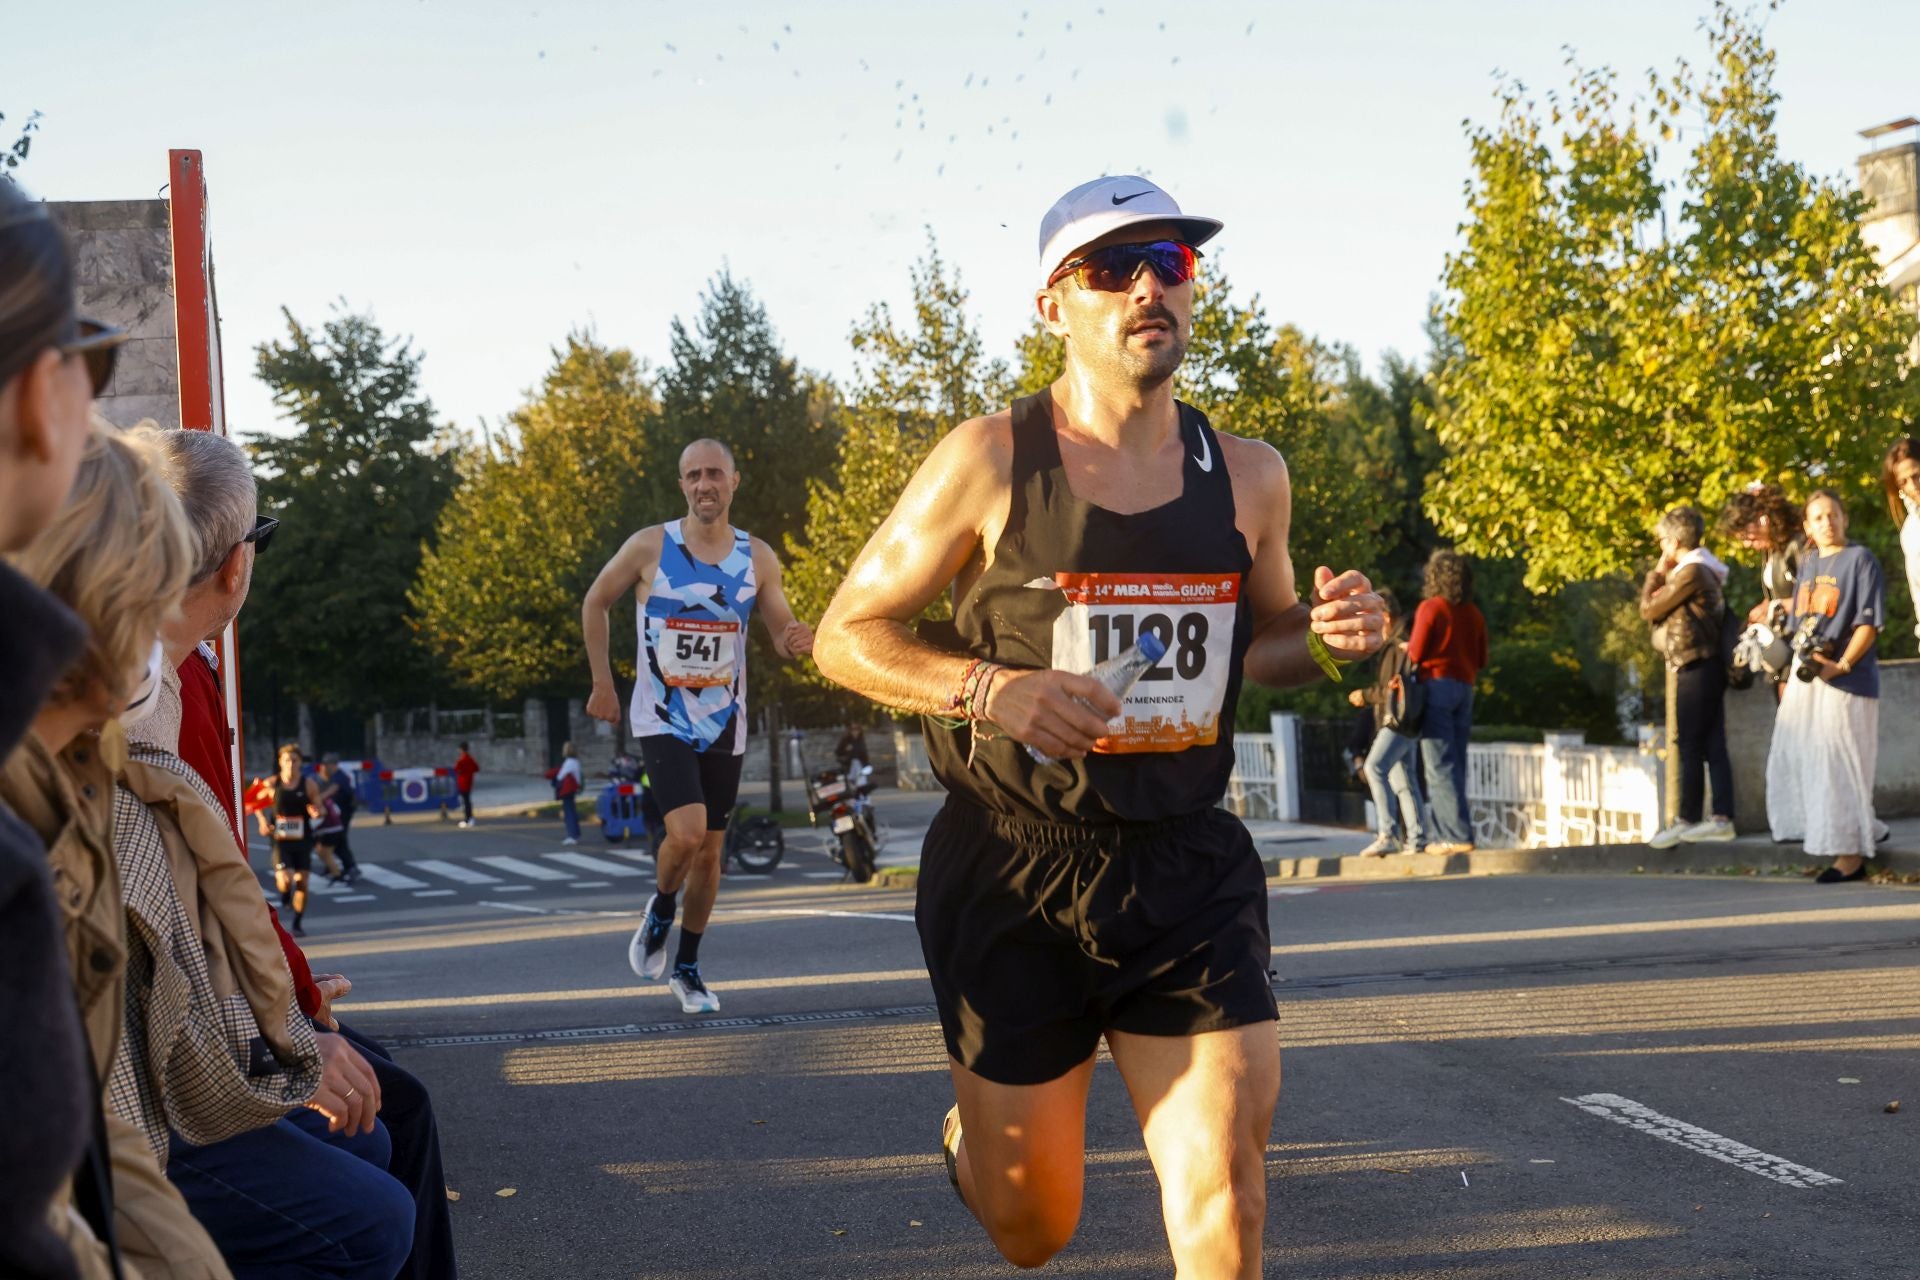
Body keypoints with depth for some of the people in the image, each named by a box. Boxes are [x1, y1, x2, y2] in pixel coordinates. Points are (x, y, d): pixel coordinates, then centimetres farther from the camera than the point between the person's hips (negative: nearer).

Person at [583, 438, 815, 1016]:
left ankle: (686, 968, 28)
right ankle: (660, 911, 11)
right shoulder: (649, 547, -10)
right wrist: (601, 682, 2)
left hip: (723, 725, 3)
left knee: (710, 849, 10)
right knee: (686, 833, -22)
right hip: (662, 722, -3)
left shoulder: (757, 558, -2)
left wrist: (795, 641, -20)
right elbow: (594, 603, 4)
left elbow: (783, 634, 5)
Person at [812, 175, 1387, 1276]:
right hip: (1013, 877, -2)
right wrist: (990, 689, -19)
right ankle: (978, 1136, 46)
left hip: (1188, 866, 3)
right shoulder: (992, 462, -6)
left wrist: (1327, 639, -2)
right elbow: (846, 635, -1)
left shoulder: (1248, 477, 5)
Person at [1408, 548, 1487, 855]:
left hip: (1437, 683, -6)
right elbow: (1481, 659, 13)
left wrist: (1405, 647, 10)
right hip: (1465, 688, 6)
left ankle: (1457, 835, -13)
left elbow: (1415, 654, -10)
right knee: (1455, 764, 11)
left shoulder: (1430, 608, -8)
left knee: (1440, 766, -7)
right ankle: (1451, 833, 11)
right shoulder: (1474, 614, 10)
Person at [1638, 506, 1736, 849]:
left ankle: (1687, 819, -2)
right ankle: (1721, 817, 6)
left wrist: (1659, 572, -1)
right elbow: (1654, 606, 21)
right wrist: (1663, 575, 11)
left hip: (1695, 668, -10)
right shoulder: (1704, 570, 17)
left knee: (1691, 746, -5)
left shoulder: (1691, 573, -15)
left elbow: (1648, 608, -10)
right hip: (1707, 666, 10)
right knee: (1713, 745, 7)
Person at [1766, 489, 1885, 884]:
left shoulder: (1860, 559, -5)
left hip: (1844, 682, -8)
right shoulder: (1807, 564, 16)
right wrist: (1787, 676, 13)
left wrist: (1842, 665, -20)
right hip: (1804, 678, 8)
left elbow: (1870, 622, -11)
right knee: (1792, 758, 7)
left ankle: (1852, 855, -1)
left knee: (1839, 765, -7)